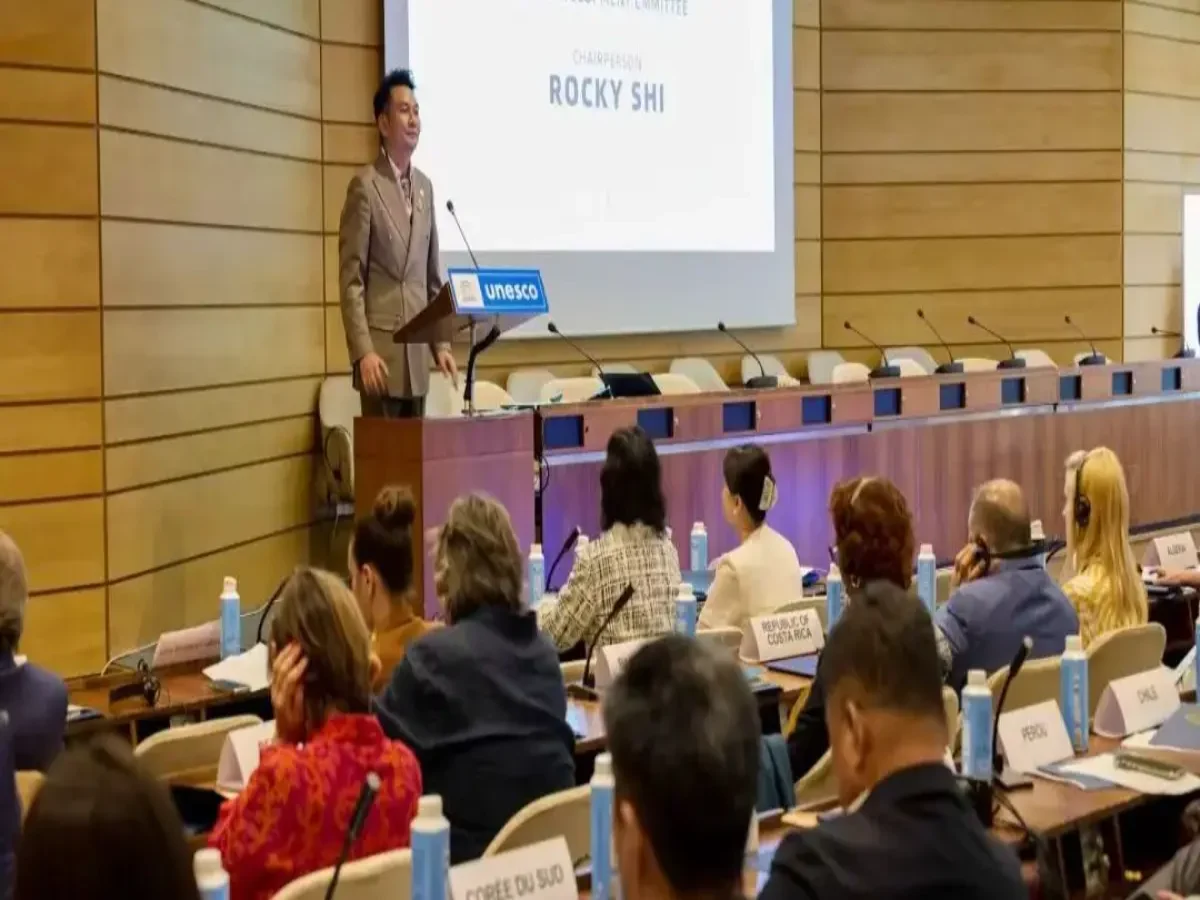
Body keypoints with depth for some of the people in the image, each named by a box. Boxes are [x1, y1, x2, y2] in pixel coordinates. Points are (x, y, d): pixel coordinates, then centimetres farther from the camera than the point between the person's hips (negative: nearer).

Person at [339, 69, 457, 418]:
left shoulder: (425, 186, 14)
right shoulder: (365, 185, -6)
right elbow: (351, 279, -10)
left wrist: (441, 344, 10)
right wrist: (363, 351, -18)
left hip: (417, 351, 6)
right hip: (380, 349, -6)